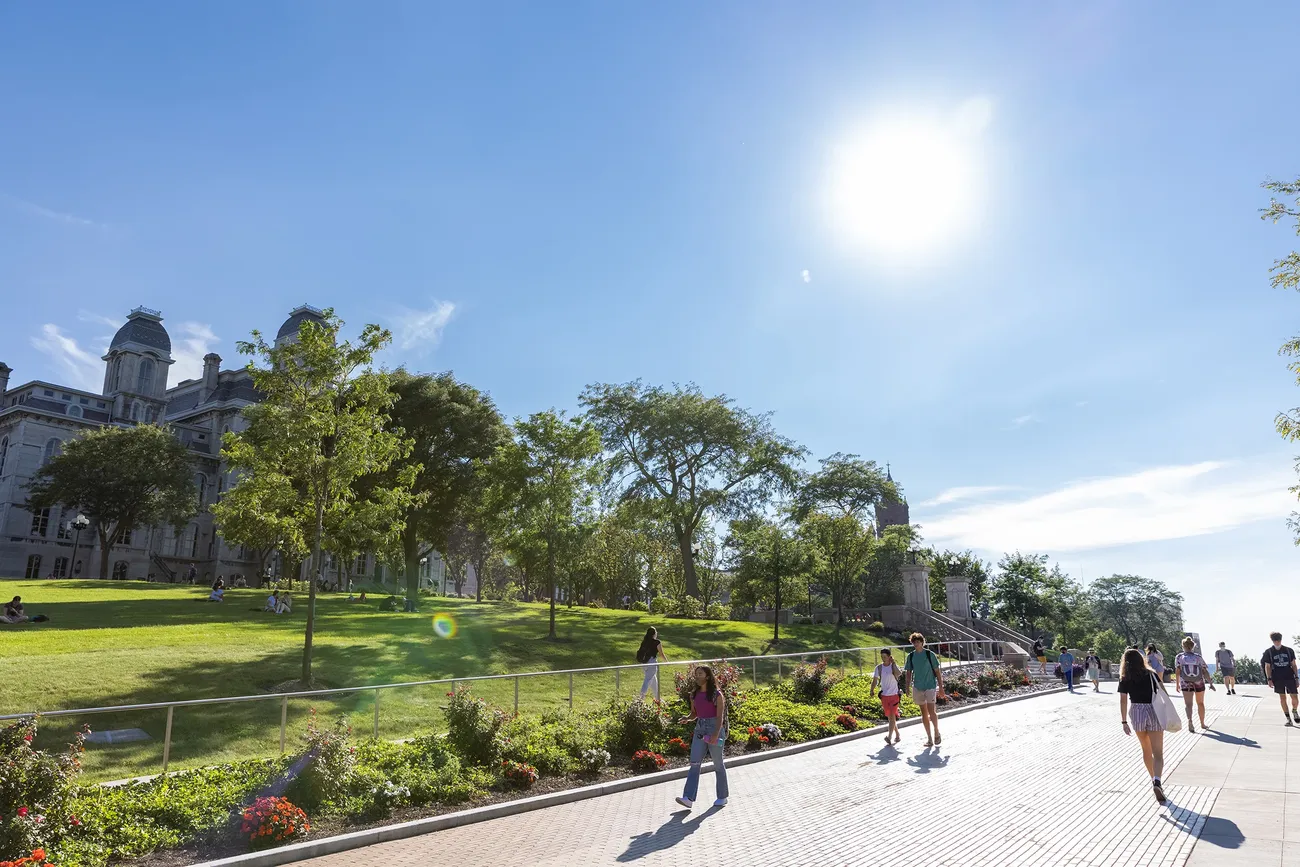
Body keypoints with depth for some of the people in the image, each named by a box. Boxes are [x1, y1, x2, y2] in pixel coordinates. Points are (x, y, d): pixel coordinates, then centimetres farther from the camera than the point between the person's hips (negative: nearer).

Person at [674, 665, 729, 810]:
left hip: (715, 728, -5)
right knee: (694, 763, -7)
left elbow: (720, 716, -14)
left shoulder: (717, 694, -9)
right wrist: (687, 719, -6)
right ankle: (688, 798, -13)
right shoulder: (694, 694, 7)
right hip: (700, 730, 5)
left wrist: (716, 734, -26)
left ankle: (722, 797, 23)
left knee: (718, 764, 7)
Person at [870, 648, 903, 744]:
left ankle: (890, 736, -12)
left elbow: (898, 674, -29)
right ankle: (897, 735, 26)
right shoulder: (879, 668, 2)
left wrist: (893, 663, -26)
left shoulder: (894, 666, -8)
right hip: (884, 695, 4)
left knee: (892, 715, -11)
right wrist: (872, 690, -5)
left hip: (894, 695, -4)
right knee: (889, 717, 11)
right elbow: (875, 679, 8)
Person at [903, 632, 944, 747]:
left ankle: (936, 732, 14)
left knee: (931, 712, -12)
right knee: (924, 713, 9)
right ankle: (929, 738, 18)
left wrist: (941, 687, -3)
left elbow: (937, 671, -1)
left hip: (930, 686, -4)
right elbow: (909, 673, 9)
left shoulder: (930, 654, -6)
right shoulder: (910, 656, 4)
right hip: (917, 687, 4)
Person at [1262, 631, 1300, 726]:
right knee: (1282, 698, 2)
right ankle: (1288, 718, 9)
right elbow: (1267, 666, 2)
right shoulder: (1268, 652, -1)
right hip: (1277, 678, -1)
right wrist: (1269, 679, -5)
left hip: (1290, 677, 1)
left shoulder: (1289, 650, 3)